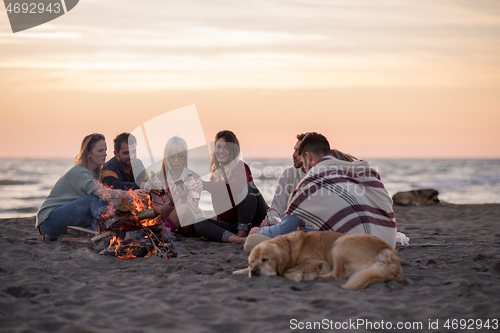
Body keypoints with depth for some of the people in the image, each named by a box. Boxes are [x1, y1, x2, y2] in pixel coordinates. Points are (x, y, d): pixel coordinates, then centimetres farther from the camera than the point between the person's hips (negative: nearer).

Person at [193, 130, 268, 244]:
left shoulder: (241, 167, -6)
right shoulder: (214, 175, 14)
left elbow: (236, 185, -31)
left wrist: (205, 185, -40)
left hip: (251, 222, -5)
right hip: (231, 224, 5)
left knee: (248, 186, -28)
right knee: (198, 223, -19)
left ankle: (242, 233, -28)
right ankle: (234, 238, -41)